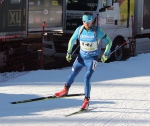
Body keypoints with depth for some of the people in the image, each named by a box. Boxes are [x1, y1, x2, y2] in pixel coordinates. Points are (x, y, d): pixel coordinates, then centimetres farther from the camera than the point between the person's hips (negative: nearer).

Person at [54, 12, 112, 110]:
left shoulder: (97, 31, -19)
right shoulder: (79, 29, -10)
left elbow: (109, 41, -8)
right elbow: (72, 40, 8)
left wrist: (105, 54, -14)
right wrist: (69, 52, 4)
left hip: (92, 58, -4)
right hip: (81, 57, 4)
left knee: (87, 78, -15)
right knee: (73, 74, 16)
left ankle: (86, 100, -6)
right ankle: (65, 90, 43)